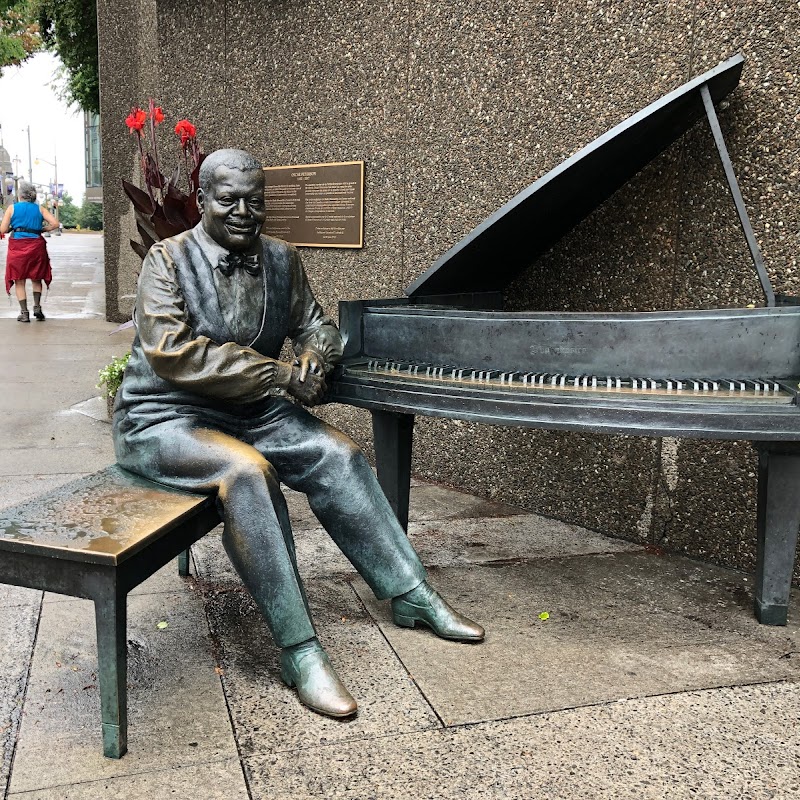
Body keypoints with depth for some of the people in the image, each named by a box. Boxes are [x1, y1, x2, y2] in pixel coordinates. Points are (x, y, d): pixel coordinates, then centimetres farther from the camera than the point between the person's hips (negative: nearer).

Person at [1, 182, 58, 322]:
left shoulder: (12, 208, 3)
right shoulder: (40, 209, 6)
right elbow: (55, 224, -5)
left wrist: (12, 228, 18)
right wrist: (42, 230, 10)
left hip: (17, 245, -1)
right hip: (36, 245, 1)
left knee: (19, 281, 7)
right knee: (36, 279, 17)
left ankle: (24, 313, 3)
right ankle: (37, 306, 1)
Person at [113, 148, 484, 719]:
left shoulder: (281, 259, 5)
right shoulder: (169, 260, -12)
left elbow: (315, 324, 15)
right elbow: (172, 352, -25)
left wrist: (315, 357, -12)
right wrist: (280, 374, -26)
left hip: (249, 411, 6)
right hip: (165, 419, -5)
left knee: (338, 455, -14)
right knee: (247, 472, -34)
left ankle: (412, 596, -4)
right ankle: (299, 651, -29)